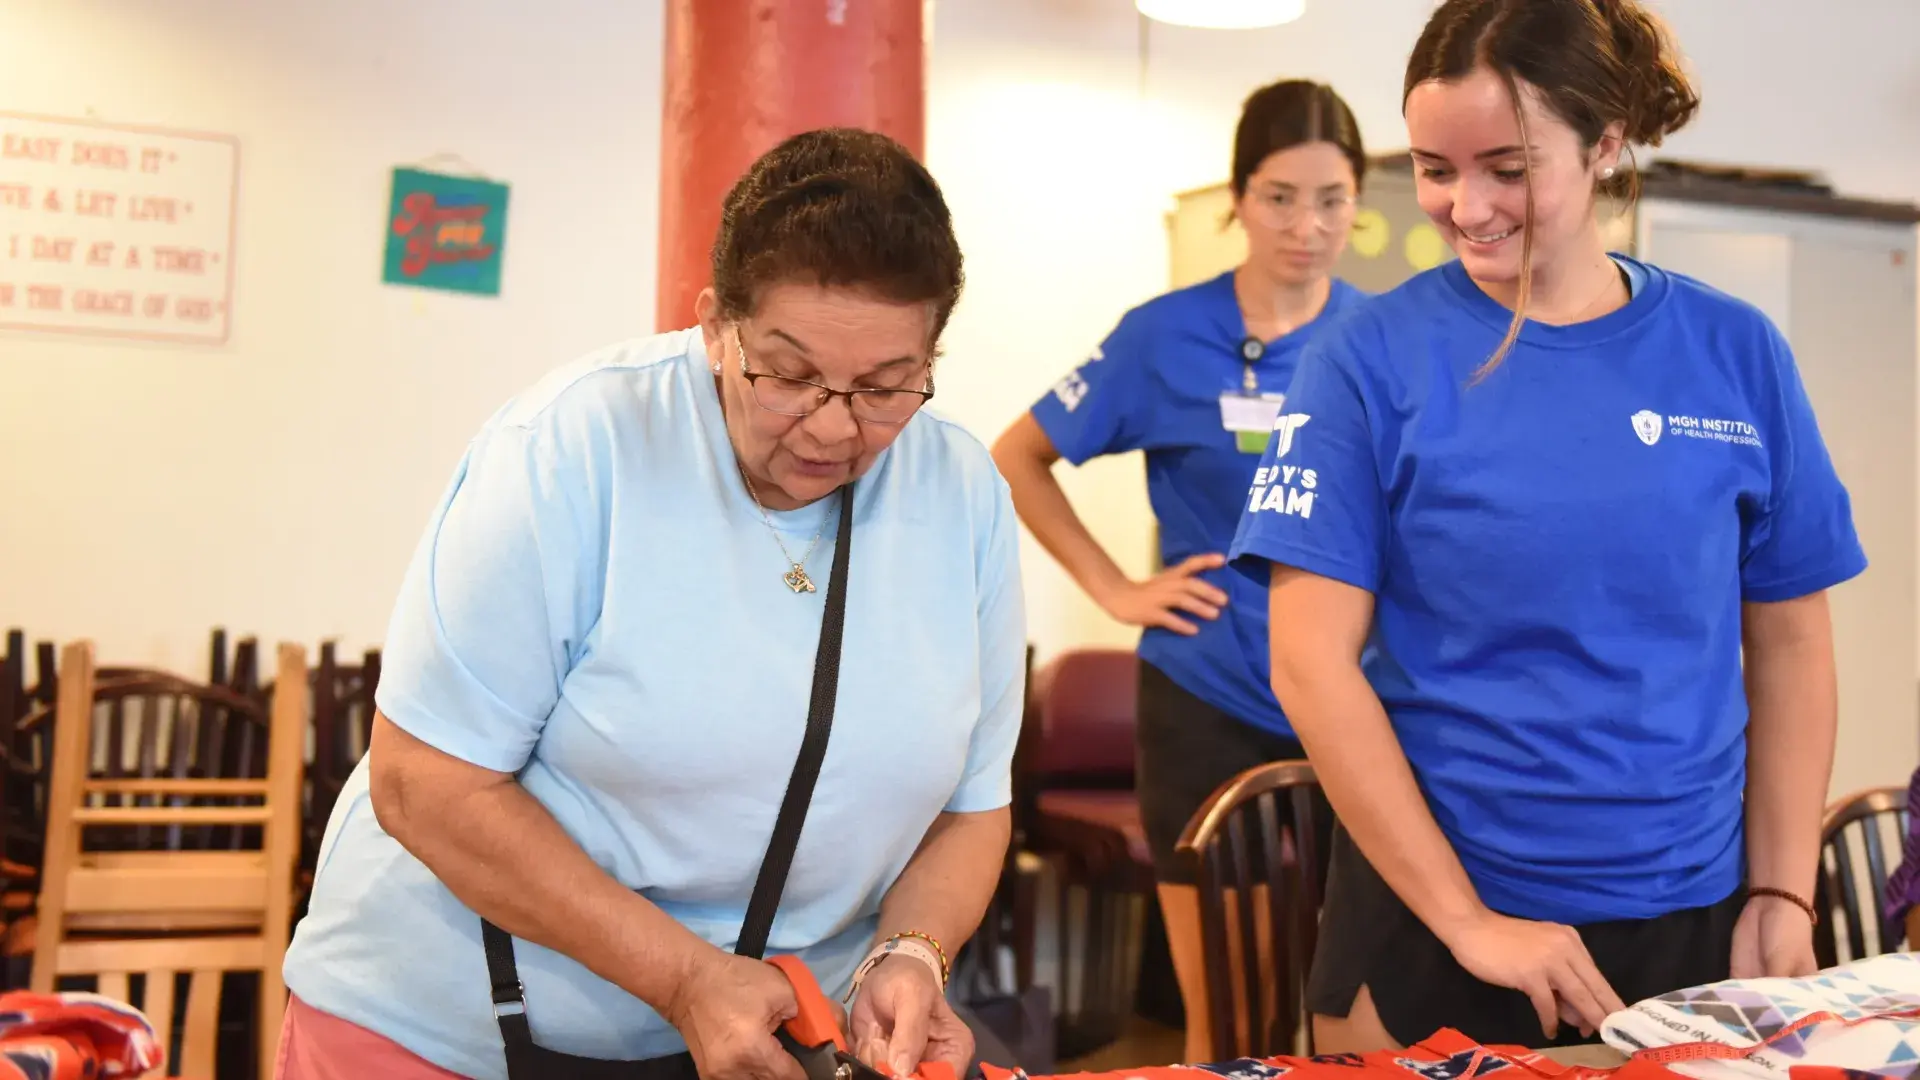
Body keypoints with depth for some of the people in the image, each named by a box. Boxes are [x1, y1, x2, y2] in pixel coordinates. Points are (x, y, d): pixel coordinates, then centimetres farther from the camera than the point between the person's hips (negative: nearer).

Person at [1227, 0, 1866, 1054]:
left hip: (1691, 925, 3)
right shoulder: (1370, 358, -8)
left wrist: (1783, 897, -1)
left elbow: (1788, 644, 6)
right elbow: (1311, 661, -12)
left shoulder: (1735, 353, -1)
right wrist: (1467, 918, -13)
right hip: (1426, 924, -2)